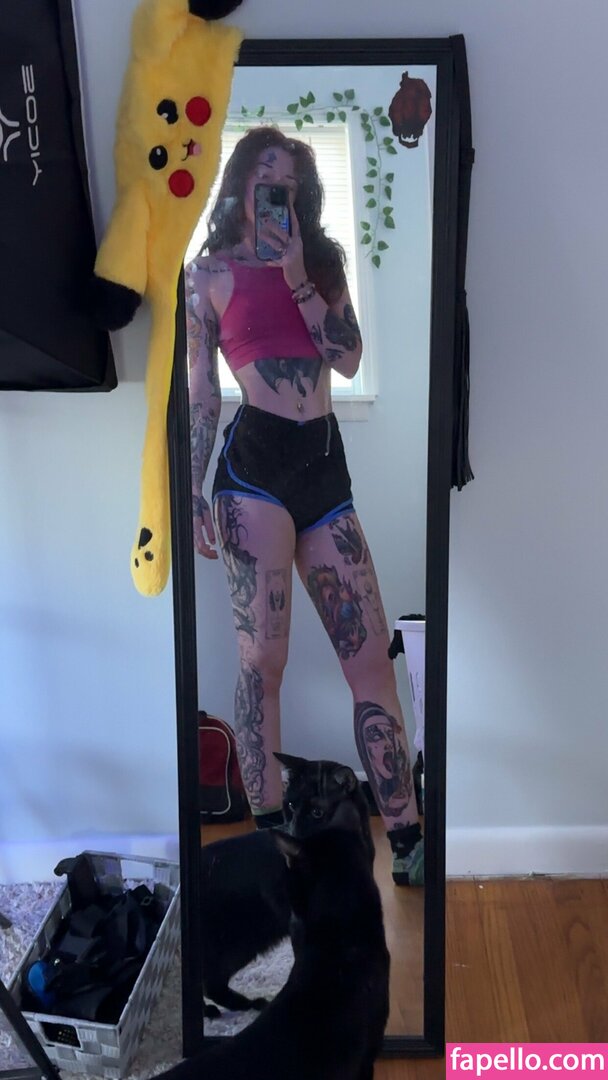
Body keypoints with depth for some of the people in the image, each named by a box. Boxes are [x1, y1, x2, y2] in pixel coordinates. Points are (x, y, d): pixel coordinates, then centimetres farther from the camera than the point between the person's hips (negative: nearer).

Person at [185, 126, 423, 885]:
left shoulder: (322, 261, 19)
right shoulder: (210, 272, 9)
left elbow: (349, 357, 5)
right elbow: (199, 394, 4)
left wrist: (298, 280, -3)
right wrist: (193, 494, -3)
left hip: (325, 465, 4)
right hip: (256, 462, -4)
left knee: (372, 657, 0)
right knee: (263, 658, -5)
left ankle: (408, 842, 8)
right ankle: (267, 833, 8)